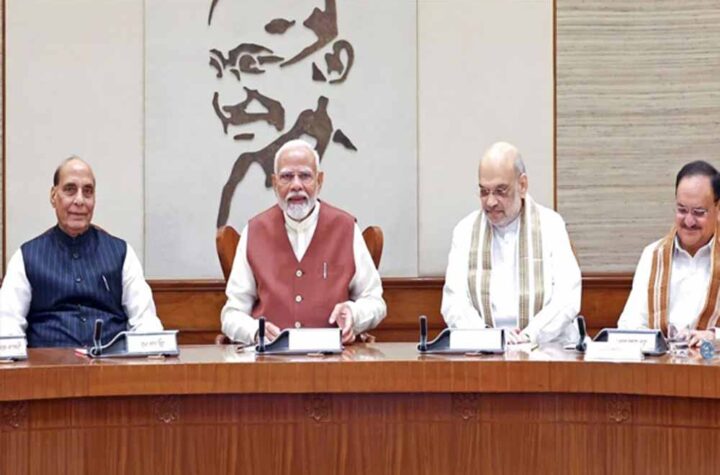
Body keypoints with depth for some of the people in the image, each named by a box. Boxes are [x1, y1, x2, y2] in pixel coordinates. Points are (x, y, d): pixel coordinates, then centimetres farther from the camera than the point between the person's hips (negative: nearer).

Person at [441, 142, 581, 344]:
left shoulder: (551, 225, 6)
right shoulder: (466, 230, 8)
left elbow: (567, 298, -3)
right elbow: (454, 303, 0)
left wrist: (529, 335, -19)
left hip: (548, 346, -1)